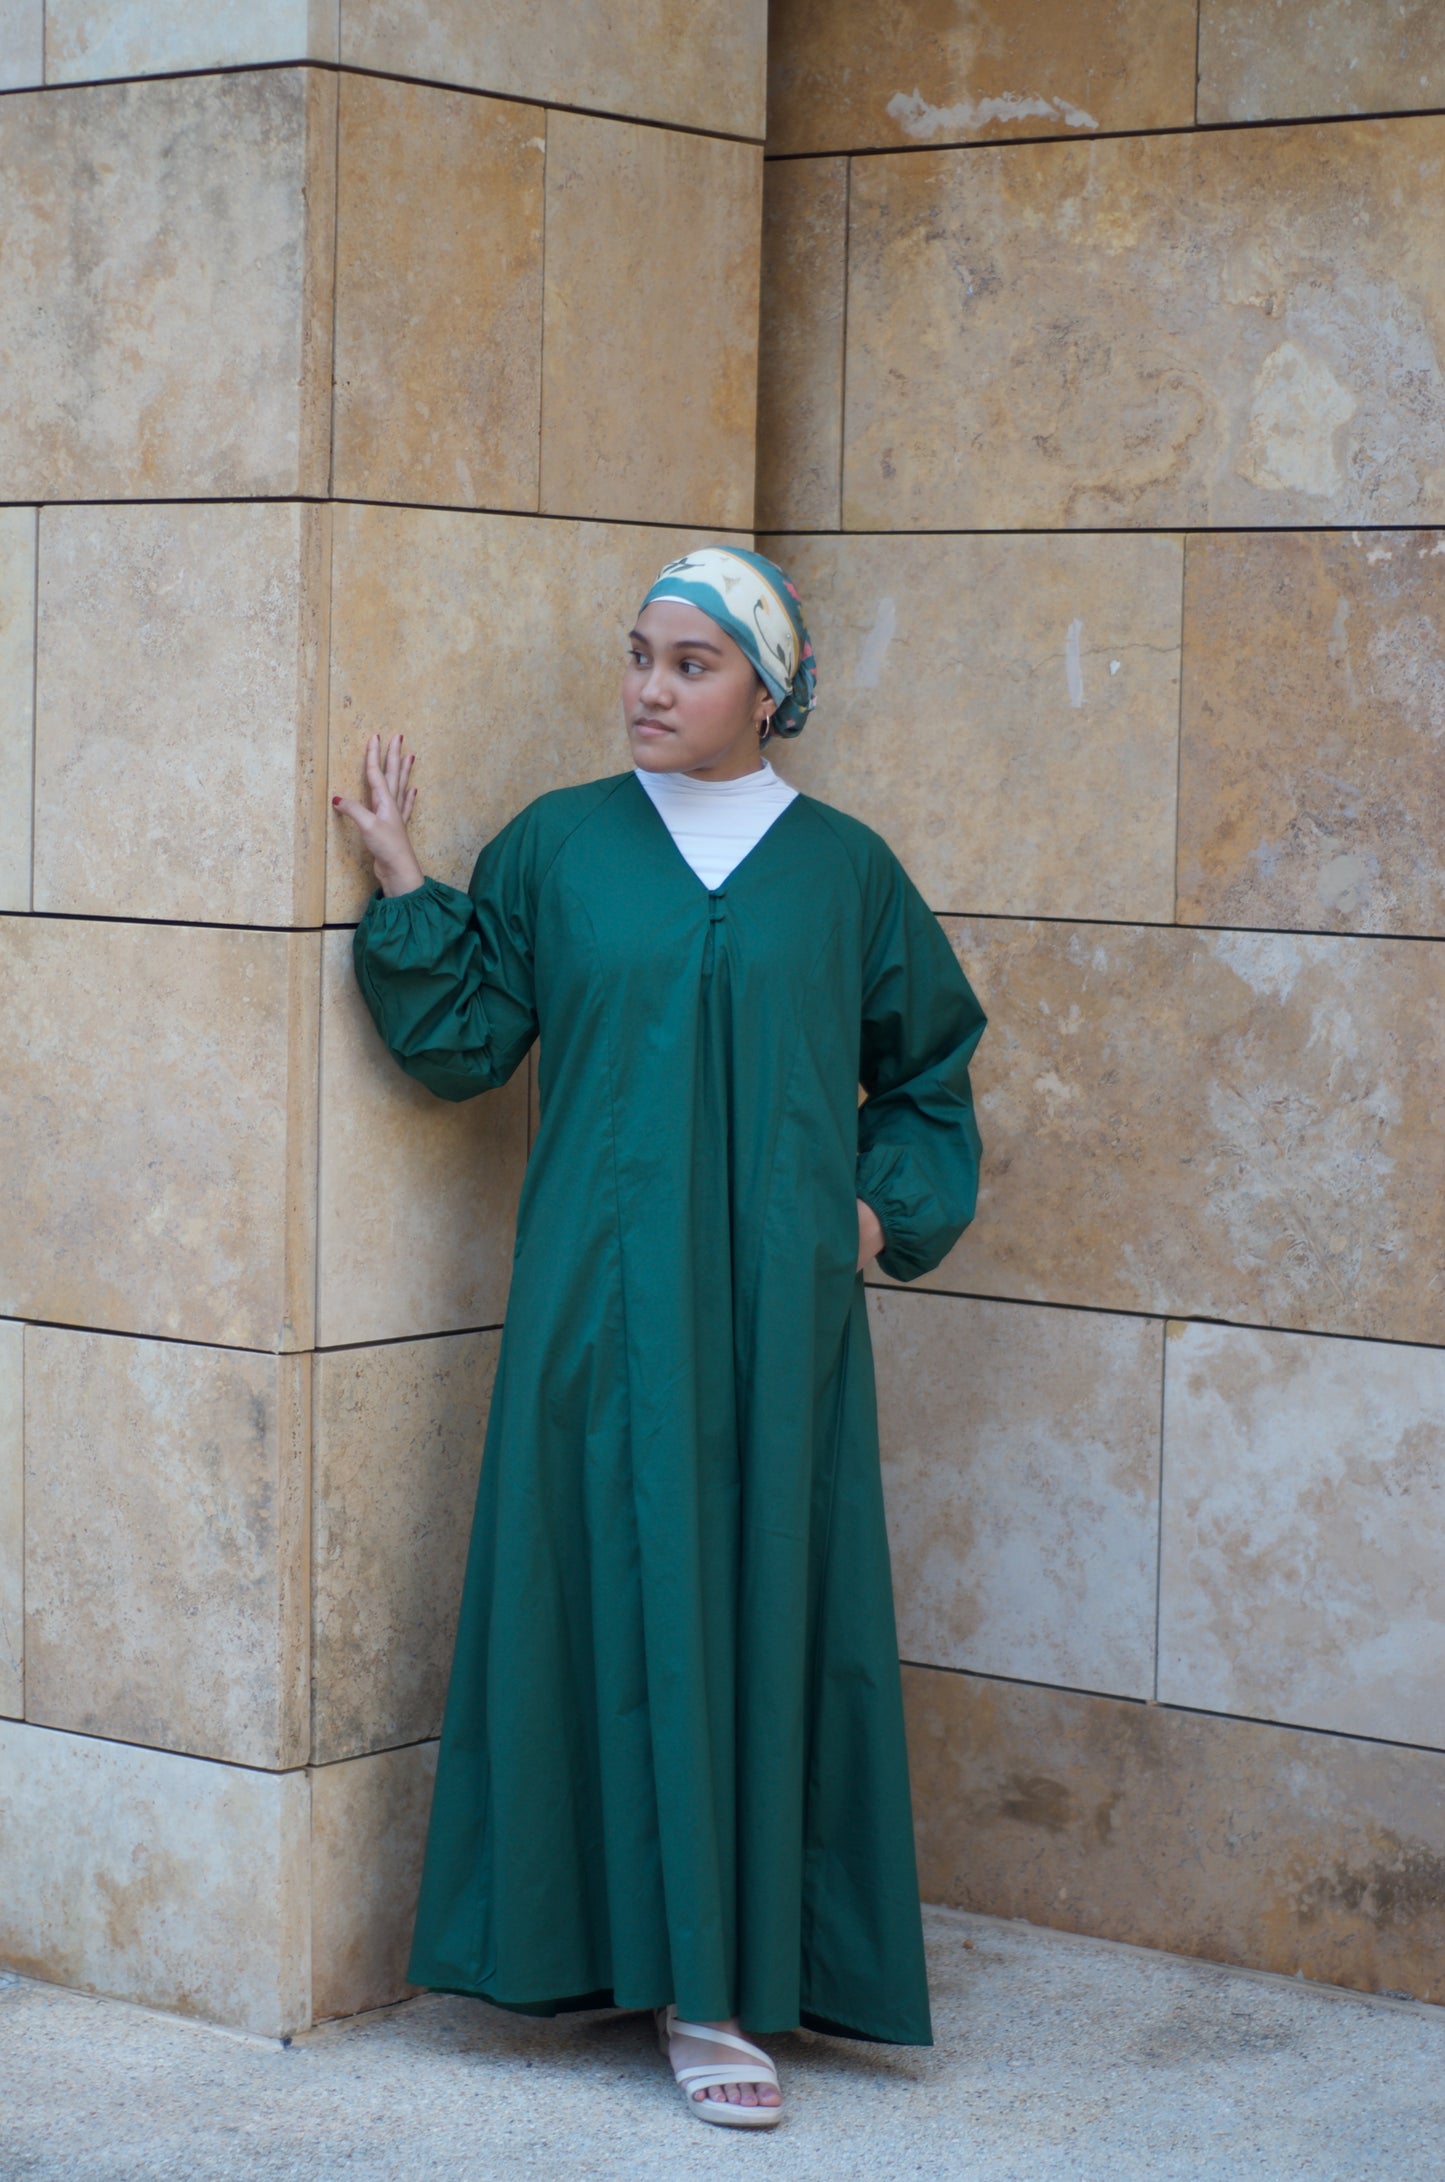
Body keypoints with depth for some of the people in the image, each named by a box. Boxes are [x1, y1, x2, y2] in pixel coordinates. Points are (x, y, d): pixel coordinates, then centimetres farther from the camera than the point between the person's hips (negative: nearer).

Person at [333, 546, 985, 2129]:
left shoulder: (842, 869, 6)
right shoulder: (556, 847, 5)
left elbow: (927, 1069, 16)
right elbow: (461, 1040, 4)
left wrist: (890, 1209, 3)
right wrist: (405, 889, -5)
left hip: (774, 1305, 0)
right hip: (604, 1303, 0)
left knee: (761, 1610, -1)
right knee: (616, 1597, -2)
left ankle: (721, 1973, 5)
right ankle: (644, 1941, 6)